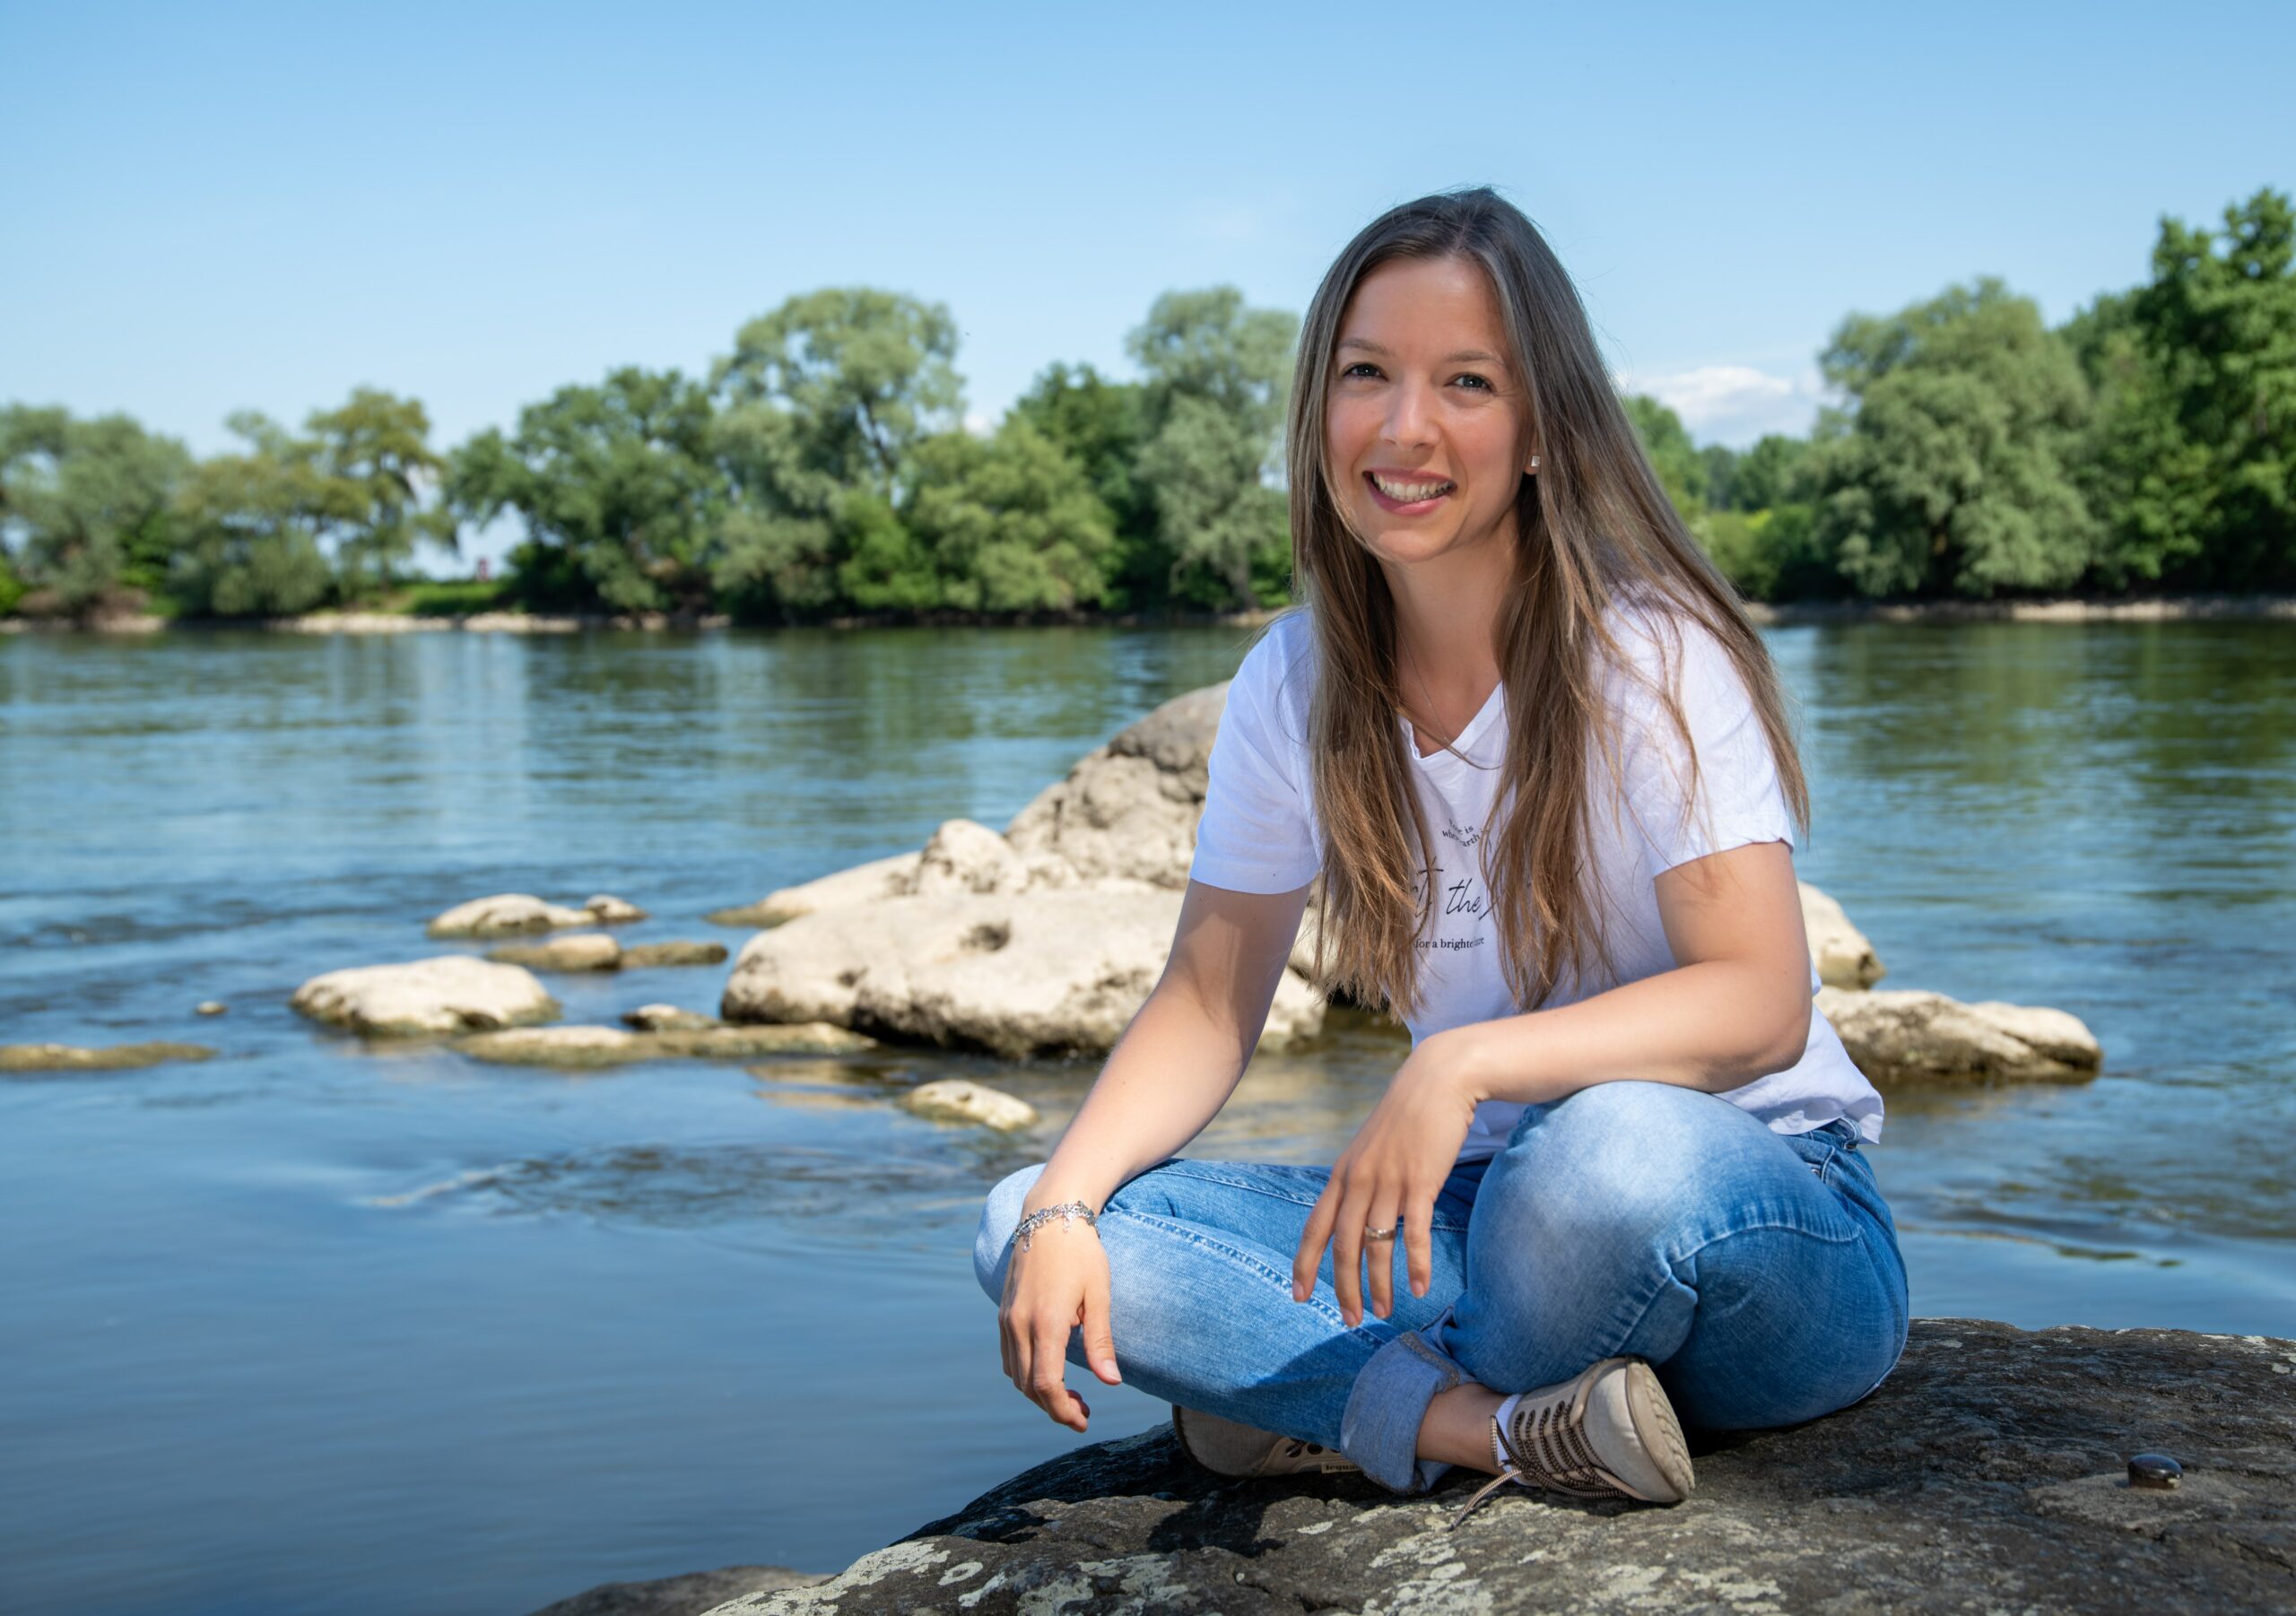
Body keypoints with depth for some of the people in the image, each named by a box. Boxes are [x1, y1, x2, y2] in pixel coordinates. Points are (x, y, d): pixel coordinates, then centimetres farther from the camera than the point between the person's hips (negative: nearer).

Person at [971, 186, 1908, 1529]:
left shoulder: (1651, 657, -15)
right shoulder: (1296, 684, 0)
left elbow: (1762, 1001, -23)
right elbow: (1210, 999, 4)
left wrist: (1465, 1064, -38)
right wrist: (1064, 1203, -14)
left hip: (1768, 1225, -4)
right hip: (1491, 1214, 5)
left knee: (1616, 1152, -41)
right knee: (1033, 1231, -13)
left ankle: (1336, 1409, -11)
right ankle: (1509, 1428, -23)